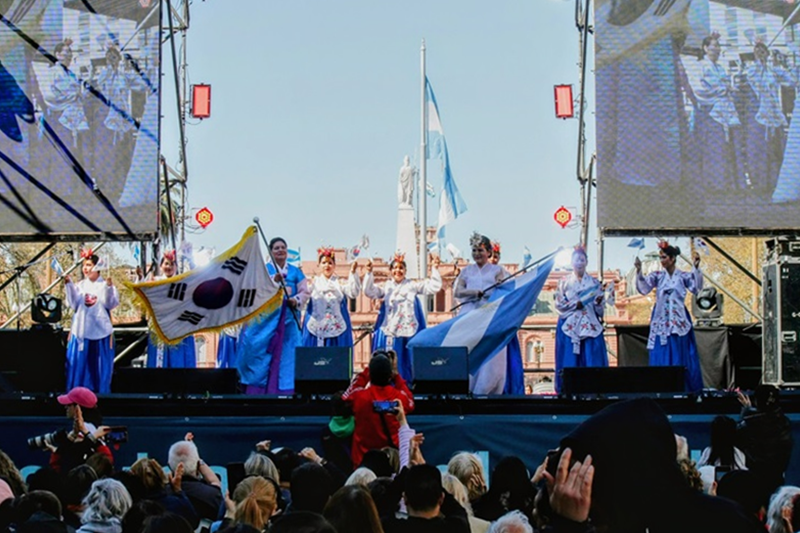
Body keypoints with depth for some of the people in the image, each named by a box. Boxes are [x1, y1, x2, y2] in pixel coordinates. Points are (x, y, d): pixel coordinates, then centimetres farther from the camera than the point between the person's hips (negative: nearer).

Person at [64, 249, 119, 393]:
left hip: (100, 331, -2)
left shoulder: (105, 285, 2)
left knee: (100, 365, 3)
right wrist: (69, 285, -9)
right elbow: (73, 304, -2)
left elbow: (111, 304, -9)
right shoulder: (80, 285, 8)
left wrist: (109, 287, -23)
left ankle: (101, 394, 10)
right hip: (81, 331, 2)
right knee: (79, 365, 2)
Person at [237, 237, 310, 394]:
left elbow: (304, 292, 7)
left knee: (287, 355, -1)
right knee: (263, 354, -7)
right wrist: (273, 280, -26)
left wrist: (296, 300, -14)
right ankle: (259, 392, -5)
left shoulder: (296, 272, 15)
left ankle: (285, 392, 2)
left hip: (288, 320, 3)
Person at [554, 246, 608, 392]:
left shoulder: (594, 283, 10)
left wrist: (598, 302, -17)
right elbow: (559, 304, 0)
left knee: (592, 361, -5)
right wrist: (576, 304, -12)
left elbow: (600, 307, 6)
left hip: (590, 326, 1)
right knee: (570, 362, -4)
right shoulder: (564, 282, 7)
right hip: (570, 327, -1)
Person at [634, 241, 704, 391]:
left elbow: (696, 288, -16)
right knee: (661, 359, 0)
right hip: (661, 323, 1)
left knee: (680, 359, 2)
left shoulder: (683, 276, 1)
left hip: (678, 322, -1)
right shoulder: (657, 276, 5)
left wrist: (696, 268, -28)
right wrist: (639, 271, -26)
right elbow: (643, 287, -10)